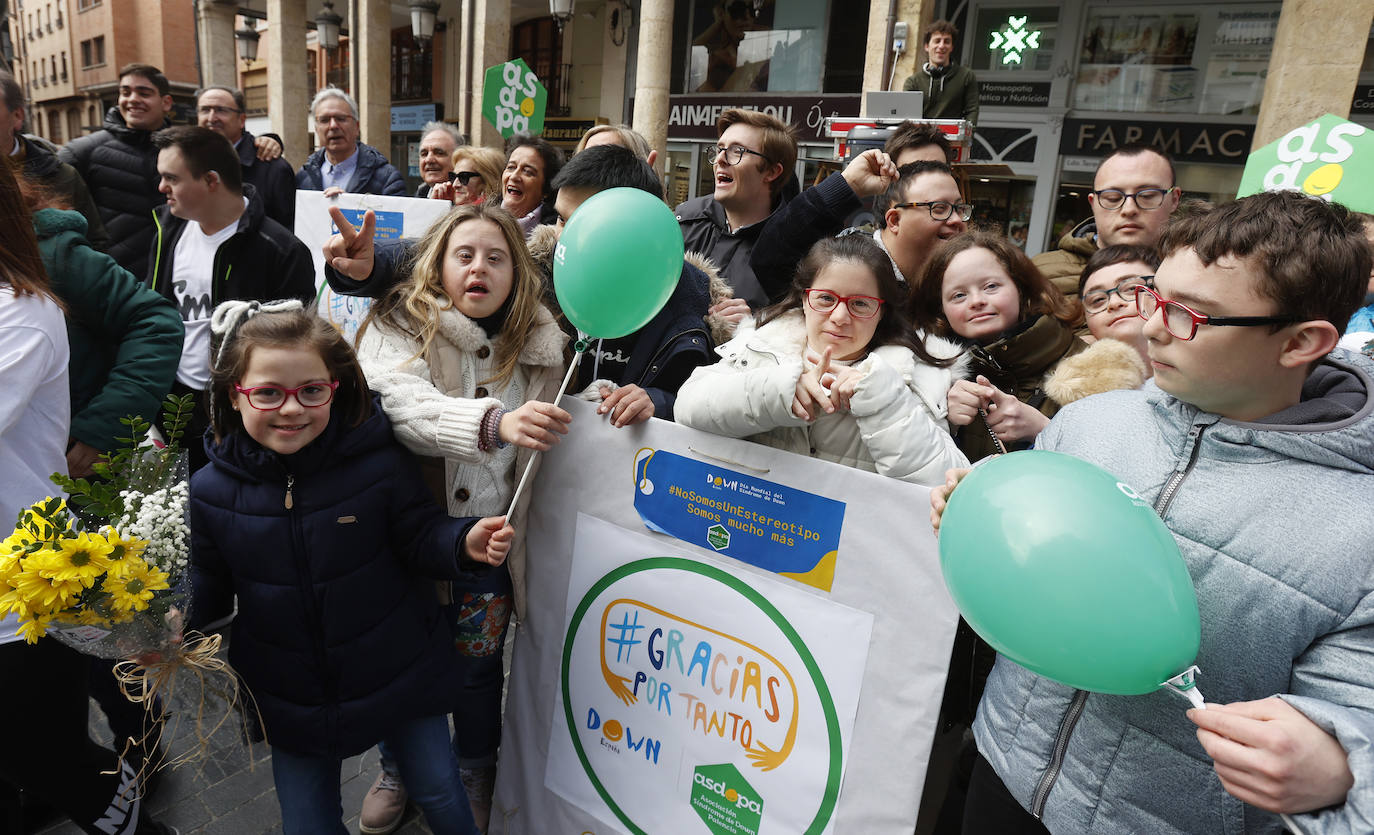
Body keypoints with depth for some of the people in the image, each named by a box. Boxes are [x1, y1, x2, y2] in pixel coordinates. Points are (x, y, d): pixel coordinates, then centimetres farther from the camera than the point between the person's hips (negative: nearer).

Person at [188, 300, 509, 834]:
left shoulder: (380, 464, -20)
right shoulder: (211, 491, -11)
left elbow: (419, 537, -10)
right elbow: (207, 581, 1)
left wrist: (464, 543, -31)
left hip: (398, 679, -2)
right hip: (290, 699, 2)